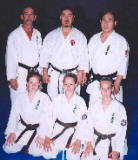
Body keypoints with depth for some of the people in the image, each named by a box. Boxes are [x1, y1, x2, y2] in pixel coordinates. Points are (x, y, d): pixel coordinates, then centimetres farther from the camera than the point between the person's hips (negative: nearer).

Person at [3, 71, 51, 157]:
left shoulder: (44, 97, -8)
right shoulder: (21, 96, 2)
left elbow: (47, 117, -12)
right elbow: (14, 114, 4)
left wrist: (41, 135, -19)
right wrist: (12, 132, -4)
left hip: (37, 129, -3)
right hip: (22, 127, 3)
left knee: (37, 151, -23)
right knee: (8, 148, -11)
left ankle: (29, 144, 11)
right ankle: (24, 143, 17)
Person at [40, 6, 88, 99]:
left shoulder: (80, 36, 7)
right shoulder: (51, 35, 11)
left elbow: (83, 57, 1)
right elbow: (45, 54, 9)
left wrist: (81, 73, -8)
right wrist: (45, 72, 1)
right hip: (54, 75, 1)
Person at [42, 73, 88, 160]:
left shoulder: (80, 101, -3)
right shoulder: (57, 99, 2)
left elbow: (82, 122, -6)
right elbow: (51, 118, -2)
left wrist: (79, 140, -18)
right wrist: (47, 137, -12)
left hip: (73, 132, -1)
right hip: (58, 130, 1)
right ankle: (59, 148, 16)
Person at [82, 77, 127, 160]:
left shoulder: (120, 108, -7)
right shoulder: (95, 106, 2)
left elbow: (121, 131, -6)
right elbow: (89, 125, 3)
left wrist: (117, 151, -12)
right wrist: (89, 143, -8)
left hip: (112, 142, -2)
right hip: (95, 140, 2)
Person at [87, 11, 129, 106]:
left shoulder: (121, 41, -3)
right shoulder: (94, 39, 12)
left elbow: (123, 64, -8)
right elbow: (88, 58, 17)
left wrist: (117, 83, -14)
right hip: (95, 82, 4)